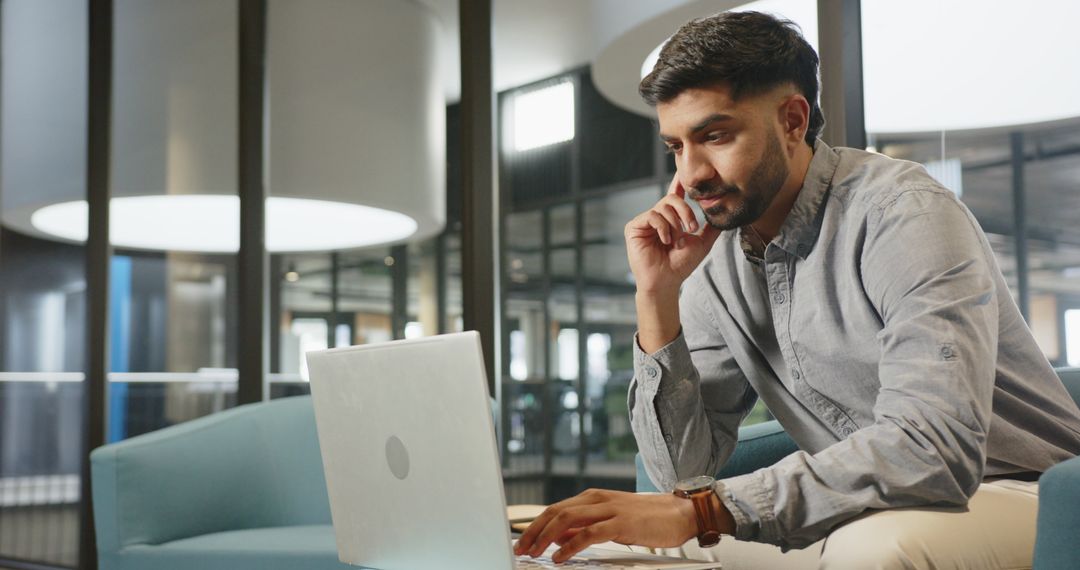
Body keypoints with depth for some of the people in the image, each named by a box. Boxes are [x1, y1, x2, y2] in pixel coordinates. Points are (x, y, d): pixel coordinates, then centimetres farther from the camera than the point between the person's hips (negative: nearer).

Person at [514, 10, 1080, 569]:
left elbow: (934, 447, -33)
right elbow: (682, 471, -1)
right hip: (861, 514, 6)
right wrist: (658, 297, -12)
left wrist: (701, 510, -38)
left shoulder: (903, 213, -20)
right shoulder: (715, 261, 1)